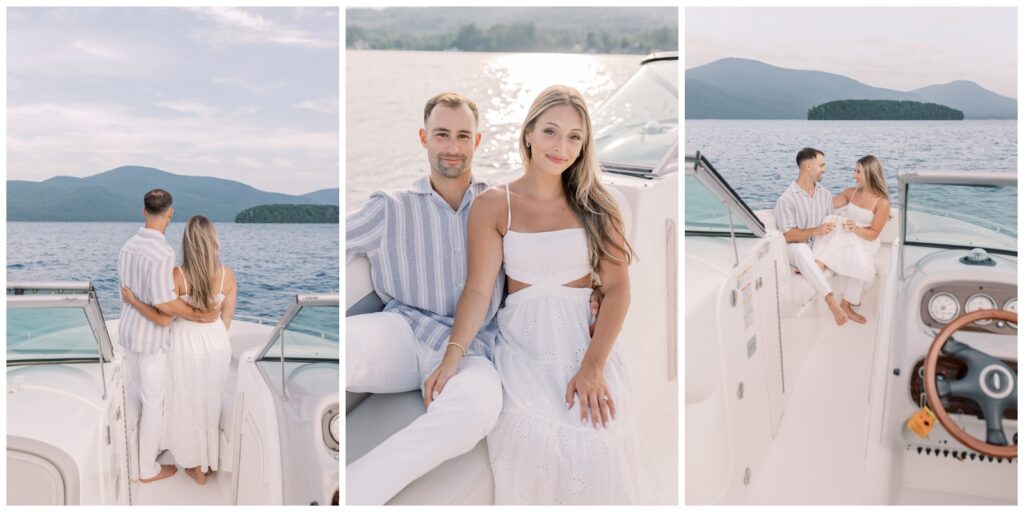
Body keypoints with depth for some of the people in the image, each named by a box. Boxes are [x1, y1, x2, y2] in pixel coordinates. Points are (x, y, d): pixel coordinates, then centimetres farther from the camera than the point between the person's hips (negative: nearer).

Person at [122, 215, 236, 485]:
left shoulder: (178, 275, -20)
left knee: (189, 405, 16)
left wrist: (132, 301, -5)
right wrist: (215, 341, 14)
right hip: (216, 345, 3)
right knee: (210, 402, 23)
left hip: (187, 346, -3)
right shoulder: (227, 274, -11)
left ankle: (198, 468, 29)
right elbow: (226, 318, -2)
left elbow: (164, 319, -17)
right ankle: (211, 459, 38)